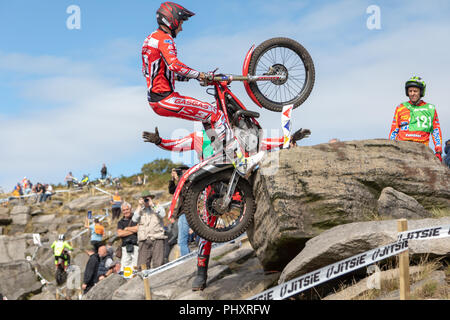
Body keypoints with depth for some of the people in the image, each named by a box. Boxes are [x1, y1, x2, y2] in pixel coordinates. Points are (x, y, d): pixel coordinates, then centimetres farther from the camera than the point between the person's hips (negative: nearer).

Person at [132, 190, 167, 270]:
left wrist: (152, 205, -5)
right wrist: (140, 206, 1)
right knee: (142, 265, -8)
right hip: (144, 239, 2)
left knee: (158, 263, -10)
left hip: (157, 238, -2)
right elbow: (135, 219, 2)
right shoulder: (140, 210, 20)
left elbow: (162, 214, -6)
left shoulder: (157, 207, 15)